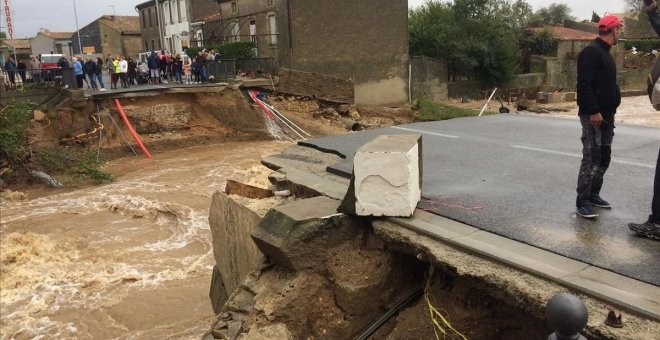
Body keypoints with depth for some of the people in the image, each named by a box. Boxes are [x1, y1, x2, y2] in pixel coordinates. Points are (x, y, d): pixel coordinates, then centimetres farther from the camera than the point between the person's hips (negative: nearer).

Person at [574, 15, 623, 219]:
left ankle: (593, 194, 22)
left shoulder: (605, 52, 18)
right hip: (593, 116, -10)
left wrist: (610, 110, 17)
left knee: (604, 158, 13)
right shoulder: (591, 51, -13)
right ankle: (582, 202, -5)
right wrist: (594, 111, -24)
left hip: (606, 115, 10)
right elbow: (584, 85, -22)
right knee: (592, 158, -10)